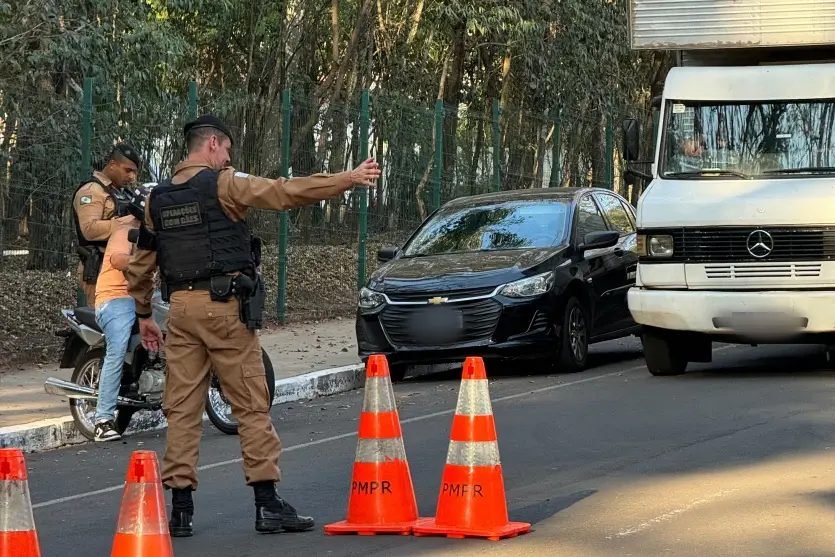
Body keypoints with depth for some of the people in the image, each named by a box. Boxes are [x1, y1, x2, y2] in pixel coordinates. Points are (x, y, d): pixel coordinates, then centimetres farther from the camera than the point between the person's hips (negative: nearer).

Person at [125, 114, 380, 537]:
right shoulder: (223, 184, -5)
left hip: (181, 308, 5)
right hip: (224, 306, -5)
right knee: (251, 407, -1)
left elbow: (140, 265, 17)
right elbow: (288, 192, -13)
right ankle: (268, 505, -2)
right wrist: (349, 179, -9)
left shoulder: (158, 197, 13)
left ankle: (180, 509, 3)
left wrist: (143, 315, 27)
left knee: (182, 409, 6)